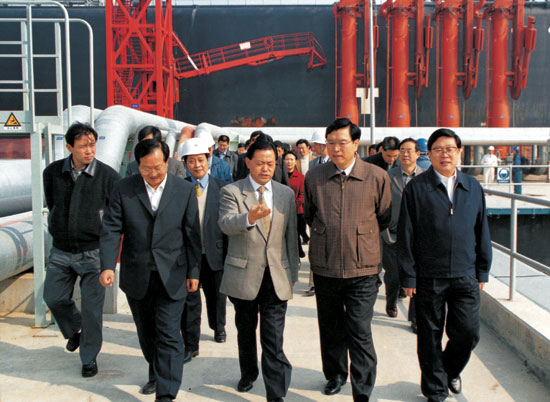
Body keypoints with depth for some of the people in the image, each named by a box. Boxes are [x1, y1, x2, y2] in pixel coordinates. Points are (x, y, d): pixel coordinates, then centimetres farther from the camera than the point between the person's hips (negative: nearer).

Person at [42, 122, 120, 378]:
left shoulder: (108, 175, -12)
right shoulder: (53, 172, -3)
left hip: (93, 251, -3)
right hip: (61, 251, 4)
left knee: (92, 307, 2)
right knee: (54, 298, 11)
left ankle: (89, 358, 21)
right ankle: (75, 330, 42)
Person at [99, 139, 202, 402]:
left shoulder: (185, 190, -1)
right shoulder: (123, 189, -1)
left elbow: (192, 235, 2)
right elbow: (111, 229, -5)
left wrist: (193, 272, 1)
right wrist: (108, 265, -18)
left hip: (171, 277, -2)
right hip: (136, 278, 2)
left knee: (168, 334, -5)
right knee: (146, 331, 17)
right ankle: (156, 373, 40)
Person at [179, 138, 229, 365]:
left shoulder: (221, 188, -2)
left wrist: (229, 253, -4)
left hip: (214, 253, 1)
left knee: (216, 296, 19)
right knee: (189, 300, 4)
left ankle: (218, 328, 46)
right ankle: (191, 345, 18)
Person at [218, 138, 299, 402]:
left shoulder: (286, 193, 8)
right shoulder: (231, 191, -2)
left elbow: (291, 235, 12)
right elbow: (226, 224, -20)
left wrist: (293, 272, 11)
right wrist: (249, 218, -41)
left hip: (277, 276, 1)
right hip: (243, 275, 0)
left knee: (273, 339, -4)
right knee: (246, 331, 18)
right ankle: (248, 374, 41)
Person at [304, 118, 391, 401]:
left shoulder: (377, 177, -4)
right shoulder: (314, 177, 2)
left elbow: (385, 218, 9)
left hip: (362, 269, -3)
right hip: (325, 267, 3)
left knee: (360, 333, -5)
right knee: (330, 328, 17)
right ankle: (335, 375, 39)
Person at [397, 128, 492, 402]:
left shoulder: (473, 188, 8)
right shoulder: (416, 188, -3)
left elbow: (482, 233, 13)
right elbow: (405, 236, -4)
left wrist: (482, 272, 10)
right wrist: (408, 277, -6)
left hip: (465, 275, 3)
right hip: (429, 277, -2)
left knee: (468, 332, 3)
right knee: (430, 336, 7)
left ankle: (451, 369, 35)